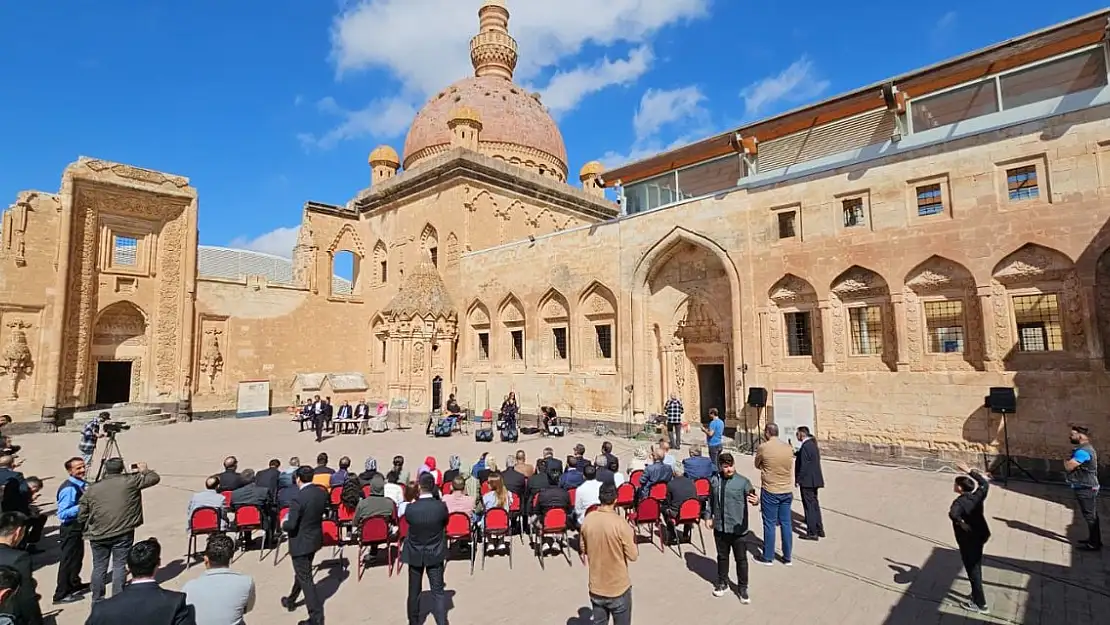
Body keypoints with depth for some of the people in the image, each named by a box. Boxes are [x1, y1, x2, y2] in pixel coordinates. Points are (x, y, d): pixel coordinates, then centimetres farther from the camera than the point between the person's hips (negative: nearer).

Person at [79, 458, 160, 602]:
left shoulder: (92, 489, 2)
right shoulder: (130, 481, -7)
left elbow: (81, 516, 5)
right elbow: (155, 478, 2)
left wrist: (90, 529, 22)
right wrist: (145, 470, 20)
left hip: (99, 535, 3)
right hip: (123, 534, -3)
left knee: (99, 568, 15)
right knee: (119, 567, 6)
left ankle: (97, 601, 26)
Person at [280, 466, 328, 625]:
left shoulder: (299, 499, -27)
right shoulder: (322, 493, -5)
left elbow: (291, 526, -22)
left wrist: (283, 525, -1)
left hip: (301, 542, -8)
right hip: (315, 539, 8)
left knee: (305, 579, 3)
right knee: (302, 572, 28)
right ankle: (291, 600, 50)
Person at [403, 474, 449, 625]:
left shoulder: (410, 508, -19)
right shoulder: (441, 506, -18)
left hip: (415, 554, 1)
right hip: (435, 554, -1)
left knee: (414, 591, 18)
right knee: (438, 591, 7)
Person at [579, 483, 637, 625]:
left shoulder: (588, 520, -7)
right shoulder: (621, 523, -22)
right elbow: (633, 556, -14)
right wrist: (631, 537, 2)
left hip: (595, 587, 4)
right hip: (619, 588, -4)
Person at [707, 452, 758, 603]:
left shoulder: (743, 481, -11)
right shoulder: (714, 480, 0)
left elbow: (751, 497, -21)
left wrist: (755, 501, -43)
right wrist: (709, 517, 11)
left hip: (738, 528, -3)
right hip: (720, 527, 3)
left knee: (741, 559, 9)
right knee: (722, 556, 19)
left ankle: (742, 588, 27)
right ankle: (722, 583, 37)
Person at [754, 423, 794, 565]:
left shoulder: (763, 447, -12)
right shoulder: (788, 447, 1)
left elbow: (757, 465, 3)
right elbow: (790, 467, 12)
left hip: (770, 491, -4)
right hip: (787, 491, 4)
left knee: (769, 524, 5)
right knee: (786, 523, 12)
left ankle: (768, 558, 14)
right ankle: (787, 557, 21)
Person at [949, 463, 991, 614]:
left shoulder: (960, 502, -25)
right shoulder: (977, 496, -6)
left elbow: (953, 514, -46)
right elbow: (985, 484, 14)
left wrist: (962, 524, -28)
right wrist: (970, 472, 14)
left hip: (968, 541, -8)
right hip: (980, 536, 8)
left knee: (973, 571, 6)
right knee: (977, 568, 23)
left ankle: (980, 605, 17)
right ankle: (977, 595, 39)